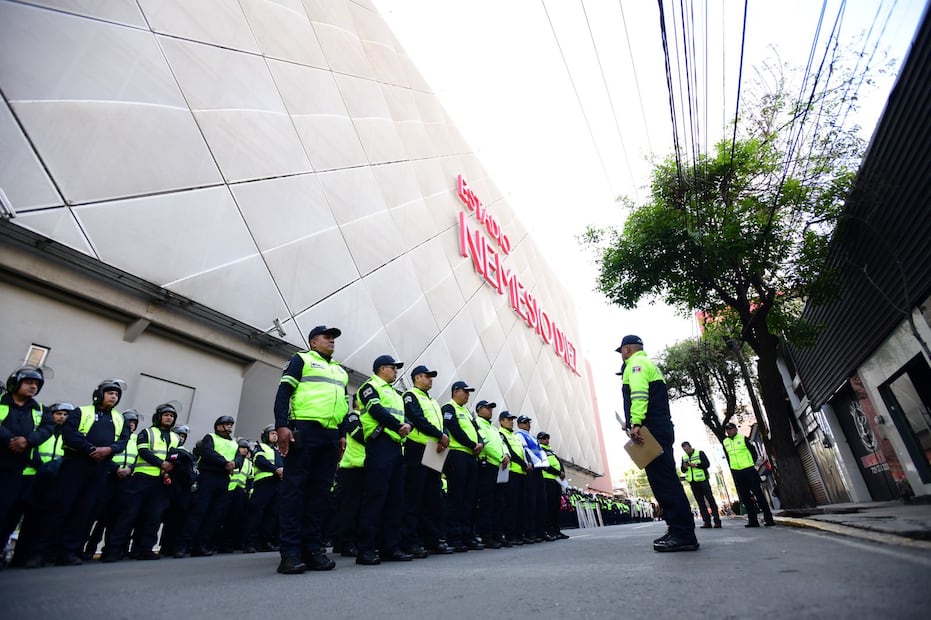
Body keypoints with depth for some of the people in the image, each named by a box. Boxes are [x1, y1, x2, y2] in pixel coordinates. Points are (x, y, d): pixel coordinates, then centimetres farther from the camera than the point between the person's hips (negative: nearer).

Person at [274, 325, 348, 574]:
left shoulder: (340, 371, 26)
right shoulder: (301, 359, 9)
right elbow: (283, 392, -2)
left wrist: (343, 435, 14)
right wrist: (282, 425, -15)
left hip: (331, 436, 6)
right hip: (304, 430, -6)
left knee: (320, 492, 4)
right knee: (294, 489, -6)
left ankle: (312, 549, 8)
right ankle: (290, 553, -3)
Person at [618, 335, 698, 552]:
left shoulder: (636, 363, -3)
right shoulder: (649, 364, 28)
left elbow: (639, 395, -19)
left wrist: (636, 424, -26)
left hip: (651, 429, -10)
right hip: (662, 429, 10)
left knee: (664, 480, -11)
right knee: (666, 480, 10)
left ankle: (683, 534, -11)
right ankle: (678, 530, 12)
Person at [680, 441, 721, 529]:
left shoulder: (700, 453, 0)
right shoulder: (684, 457, 12)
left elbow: (707, 464, -8)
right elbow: (683, 470, 13)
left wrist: (696, 465, -20)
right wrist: (684, 467, -10)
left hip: (703, 480, -5)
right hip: (693, 482, 5)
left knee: (710, 500, -3)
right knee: (700, 502, 5)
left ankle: (717, 521, -1)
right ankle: (707, 521, 8)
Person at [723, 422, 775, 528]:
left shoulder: (743, 438, -3)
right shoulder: (725, 442, 7)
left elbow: (753, 451, 2)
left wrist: (752, 463, 2)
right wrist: (732, 467, 11)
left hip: (749, 470, -4)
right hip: (736, 473, 4)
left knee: (758, 493, -3)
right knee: (745, 496, 6)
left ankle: (768, 518, 3)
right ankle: (752, 520, 11)